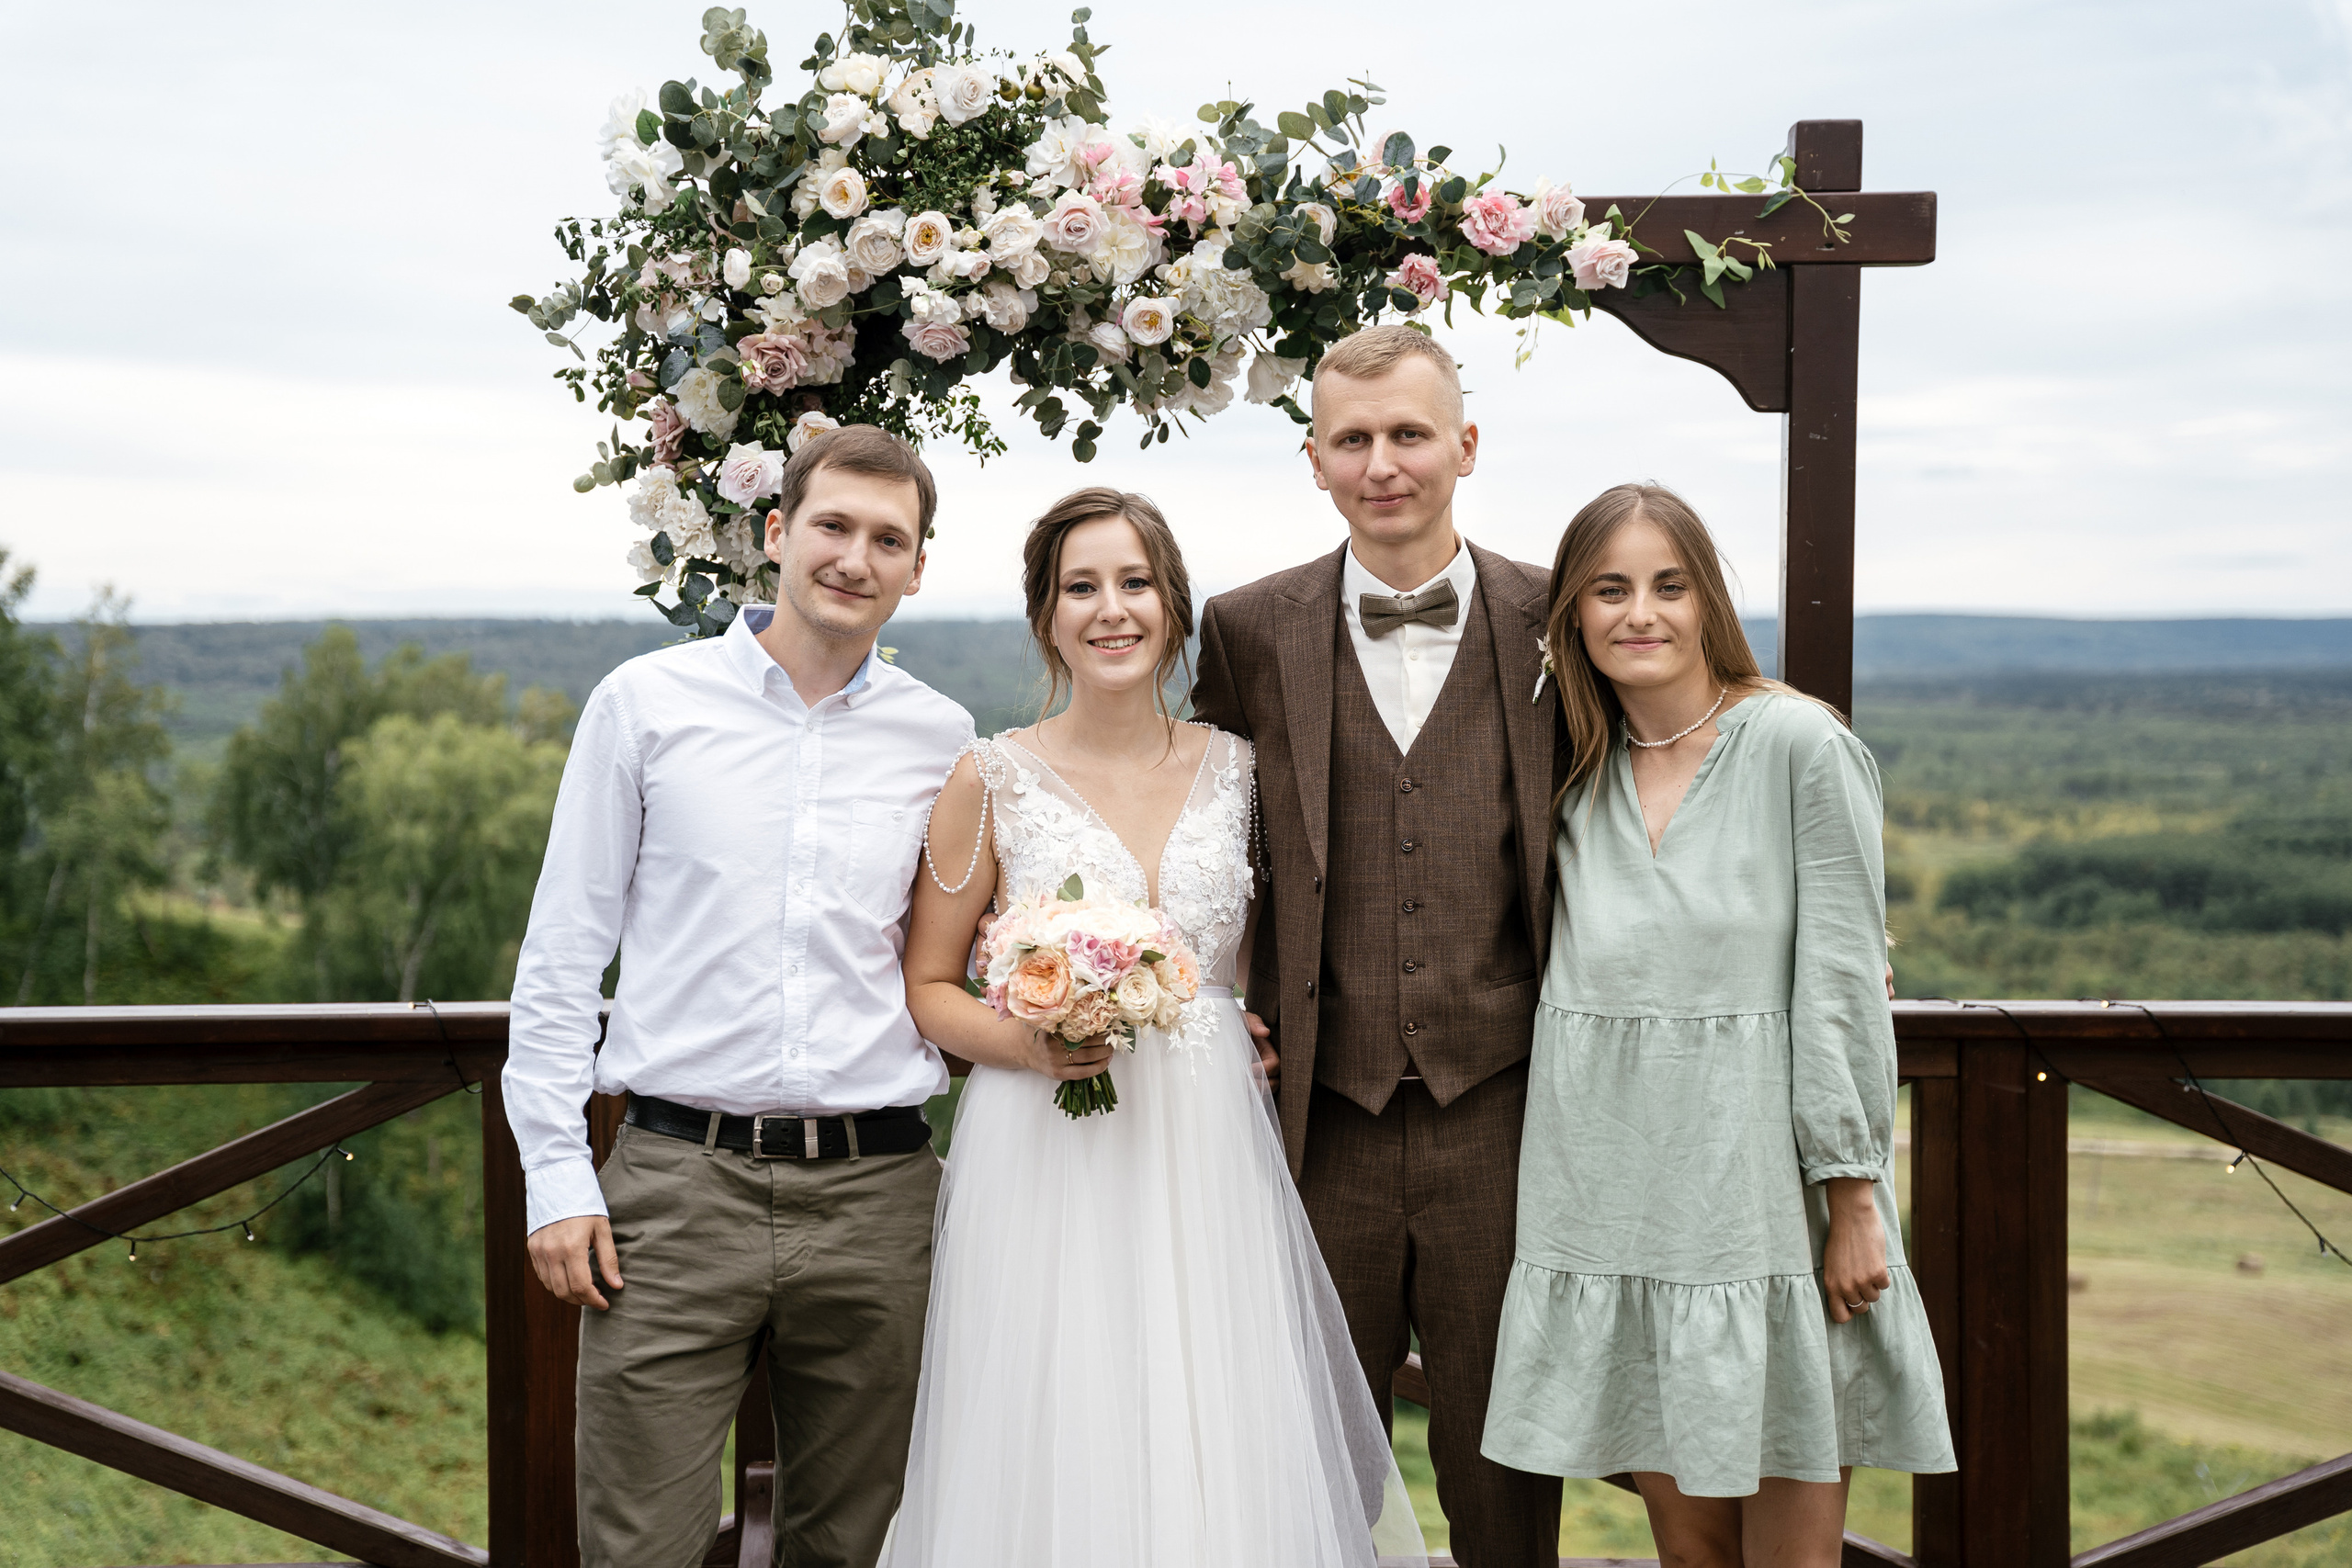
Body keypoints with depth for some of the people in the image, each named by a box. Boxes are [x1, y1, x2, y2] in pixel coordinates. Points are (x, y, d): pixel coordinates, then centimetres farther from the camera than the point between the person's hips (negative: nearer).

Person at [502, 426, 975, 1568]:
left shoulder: (941, 739, 8)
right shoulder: (647, 703, 2)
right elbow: (562, 956, 3)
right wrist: (556, 1174, -3)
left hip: (875, 1197, 2)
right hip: (679, 1186, -2)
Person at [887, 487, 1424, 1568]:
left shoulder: (1236, 769, 8)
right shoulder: (993, 780, 0)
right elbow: (926, 986, 4)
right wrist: (1025, 1043, -13)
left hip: (1211, 1154, 3)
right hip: (1045, 1162, -2)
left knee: (1222, 1450, 2)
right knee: (1055, 1461, -1)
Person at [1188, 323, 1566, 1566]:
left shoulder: (1555, 622, 1)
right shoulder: (1250, 631, 4)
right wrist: (1235, 1017, 3)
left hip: (1499, 1120, -1)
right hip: (1322, 1125, 1)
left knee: (1504, 1466, 10)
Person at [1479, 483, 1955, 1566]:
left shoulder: (1800, 745, -6)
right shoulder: (1577, 775, 9)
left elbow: (1843, 986, -8)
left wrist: (1854, 1198, -11)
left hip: (1764, 1185, -4)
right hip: (1617, 1188, 4)